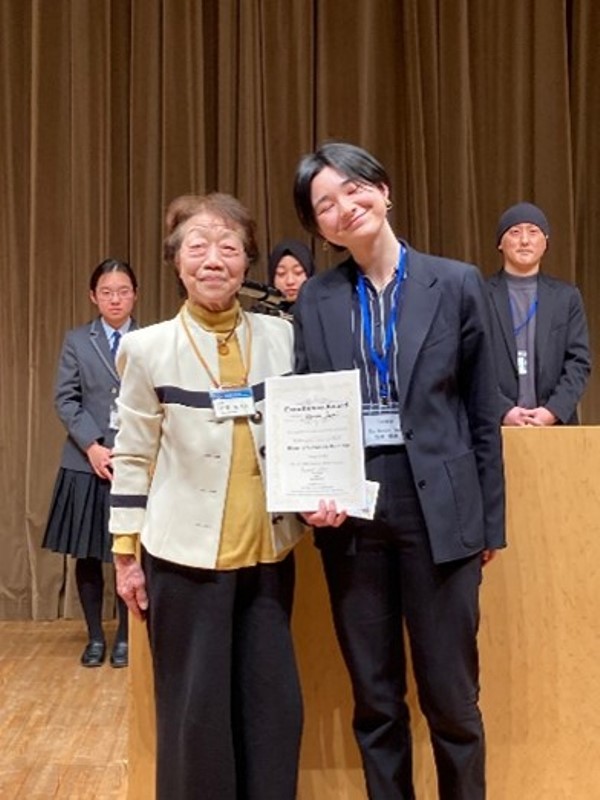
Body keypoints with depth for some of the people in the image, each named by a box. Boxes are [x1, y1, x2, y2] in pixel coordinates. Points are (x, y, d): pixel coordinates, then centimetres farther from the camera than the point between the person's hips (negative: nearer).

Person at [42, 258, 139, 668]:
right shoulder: (77, 341, 6)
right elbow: (66, 399, 1)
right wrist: (92, 446, -10)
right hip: (87, 461, 1)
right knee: (87, 554, 7)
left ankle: (125, 637, 19)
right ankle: (95, 637, 21)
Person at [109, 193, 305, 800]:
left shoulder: (282, 336, 2)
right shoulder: (148, 348, -4)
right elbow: (132, 457, 0)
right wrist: (126, 554, 0)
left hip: (266, 551, 3)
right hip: (184, 553, -2)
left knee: (274, 706, 9)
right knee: (195, 711, 6)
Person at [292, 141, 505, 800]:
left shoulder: (456, 283, 1)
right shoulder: (316, 299, 6)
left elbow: (482, 412, 3)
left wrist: (490, 520, 3)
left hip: (438, 509, -2)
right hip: (350, 510, 2)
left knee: (451, 696, 6)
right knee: (373, 698, 13)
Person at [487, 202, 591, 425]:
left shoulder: (567, 297, 11)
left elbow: (579, 362, 5)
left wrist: (554, 410, -9)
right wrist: (503, 410, -12)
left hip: (555, 423, 2)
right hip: (496, 424, -2)